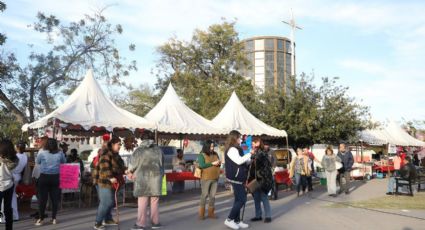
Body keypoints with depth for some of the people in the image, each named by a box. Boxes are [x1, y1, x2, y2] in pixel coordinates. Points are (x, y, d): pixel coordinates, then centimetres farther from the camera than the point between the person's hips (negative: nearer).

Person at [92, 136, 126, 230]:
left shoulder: (115, 155, 17)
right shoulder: (106, 154, -14)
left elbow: (118, 167, 24)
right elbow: (104, 167, -25)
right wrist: (110, 178, -31)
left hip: (112, 182, 10)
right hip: (105, 181, -10)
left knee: (111, 202, 14)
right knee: (106, 202, -10)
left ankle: (108, 219, 28)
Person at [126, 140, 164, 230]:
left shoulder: (139, 151, -3)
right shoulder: (159, 150, 7)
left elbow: (133, 164, 1)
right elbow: (162, 165, 12)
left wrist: (129, 172, 20)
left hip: (142, 180, -2)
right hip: (156, 179, 3)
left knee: (142, 203, 1)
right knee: (154, 202, 9)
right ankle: (155, 222, 15)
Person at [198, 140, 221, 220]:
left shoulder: (215, 154, 12)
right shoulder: (202, 155, -4)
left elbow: (218, 164, 22)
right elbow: (201, 165, -16)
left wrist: (219, 163, -2)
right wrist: (212, 163, -17)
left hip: (215, 178, 5)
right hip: (206, 178, -5)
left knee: (213, 196, 8)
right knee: (204, 195, 0)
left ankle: (211, 213, 17)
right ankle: (201, 214, 8)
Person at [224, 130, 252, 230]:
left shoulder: (236, 149, 17)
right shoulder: (232, 149, -15)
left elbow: (243, 162, 21)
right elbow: (239, 161, -27)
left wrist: (250, 159, 7)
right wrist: (249, 154, -17)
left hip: (238, 178, 10)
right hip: (235, 178, -10)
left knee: (238, 199, 12)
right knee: (241, 200, -9)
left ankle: (237, 221, 17)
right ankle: (229, 220, -3)